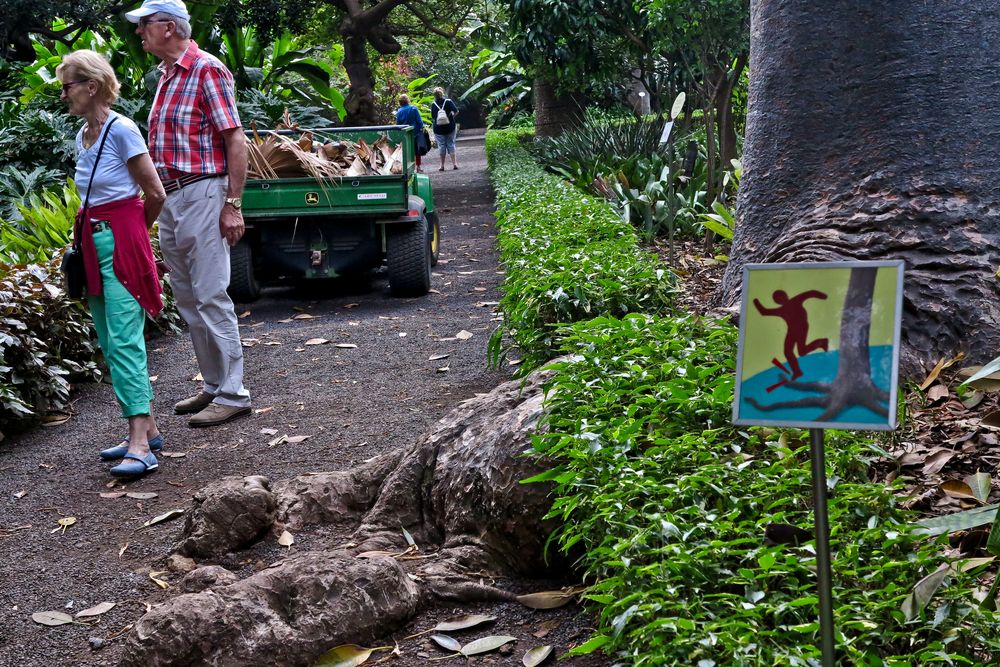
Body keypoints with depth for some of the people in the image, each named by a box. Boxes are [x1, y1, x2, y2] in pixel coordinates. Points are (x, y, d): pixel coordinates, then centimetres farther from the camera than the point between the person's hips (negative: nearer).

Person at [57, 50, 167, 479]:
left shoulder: (121, 130, -12)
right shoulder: (82, 136, 12)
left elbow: (156, 194, -9)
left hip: (121, 240, -9)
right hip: (94, 240, 9)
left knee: (123, 339, -14)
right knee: (109, 343, 9)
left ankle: (140, 444, -16)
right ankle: (147, 428, 18)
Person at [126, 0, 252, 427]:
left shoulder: (207, 70, -9)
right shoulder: (165, 75, 16)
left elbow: (235, 140, -13)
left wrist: (233, 205, -17)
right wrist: (158, 201, 15)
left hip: (201, 195, -9)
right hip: (169, 199, 9)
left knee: (211, 298, -6)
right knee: (188, 300, 12)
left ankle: (232, 394, 1)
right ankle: (213, 386, 21)